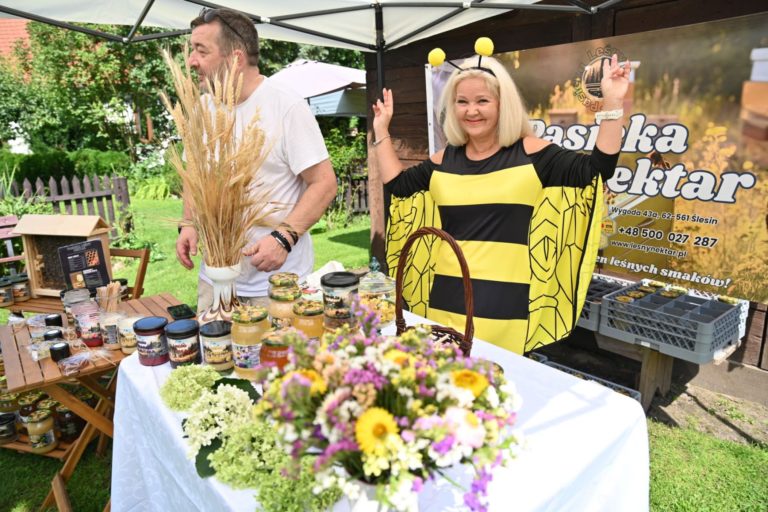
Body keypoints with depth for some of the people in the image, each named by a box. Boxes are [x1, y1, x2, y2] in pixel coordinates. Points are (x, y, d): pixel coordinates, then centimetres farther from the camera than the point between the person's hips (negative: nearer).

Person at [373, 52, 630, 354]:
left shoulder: (529, 153, -2)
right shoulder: (444, 160, 8)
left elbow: (597, 169, -6)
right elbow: (398, 185, 17)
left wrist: (612, 104, -13)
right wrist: (381, 130, 17)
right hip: (448, 296, 4)